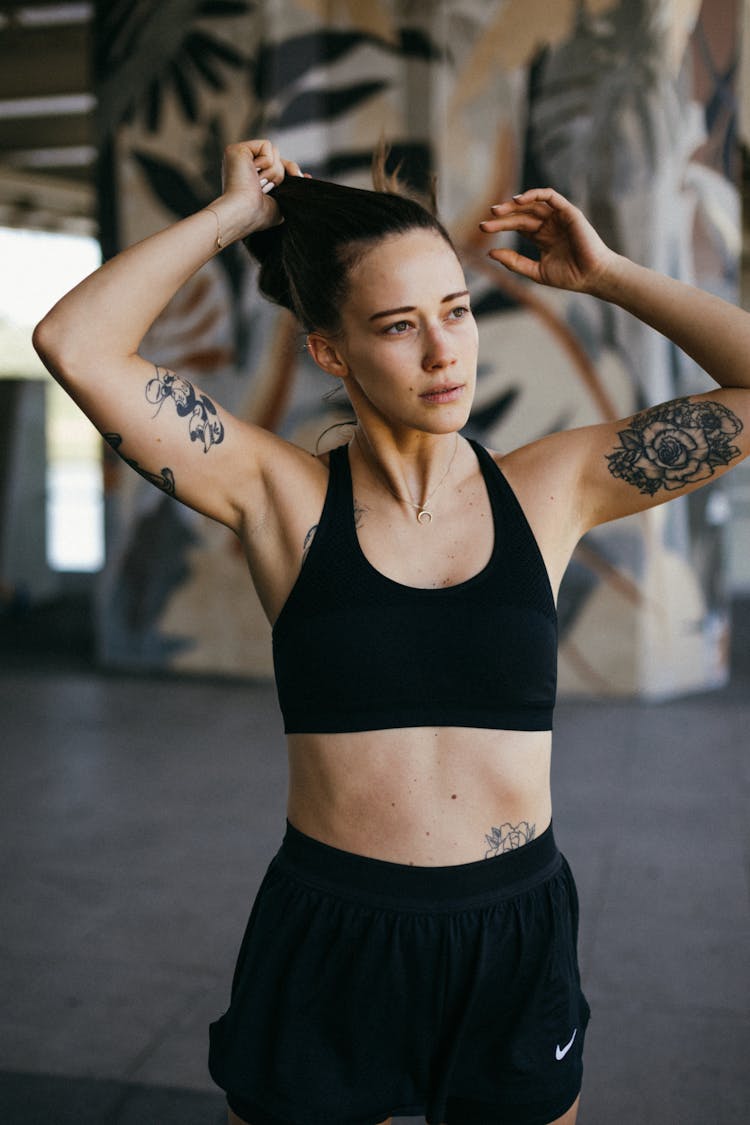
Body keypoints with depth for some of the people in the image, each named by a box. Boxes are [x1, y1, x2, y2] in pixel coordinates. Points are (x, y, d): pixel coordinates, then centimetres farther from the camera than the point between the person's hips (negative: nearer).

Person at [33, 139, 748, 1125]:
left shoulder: (552, 488, -2)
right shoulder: (285, 498, -7)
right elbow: (74, 344, -15)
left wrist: (603, 275, 0)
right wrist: (231, 216, -6)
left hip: (517, 943, 2)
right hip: (325, 947, -1)